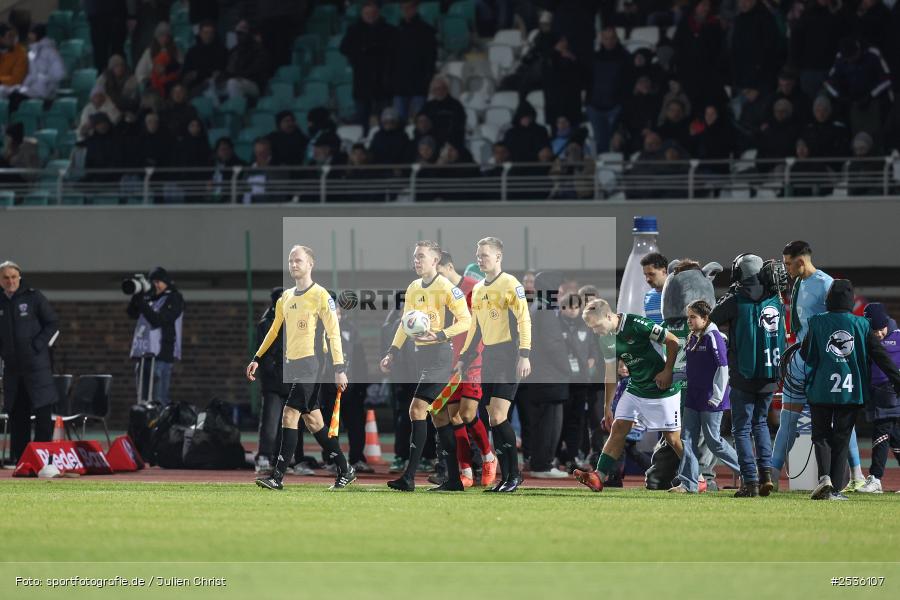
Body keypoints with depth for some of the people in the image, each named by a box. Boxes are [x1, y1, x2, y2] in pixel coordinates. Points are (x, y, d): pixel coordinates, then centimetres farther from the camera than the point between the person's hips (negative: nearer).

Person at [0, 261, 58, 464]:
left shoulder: (33, 297, -2)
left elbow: (53, 324, 0)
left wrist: (38, 345, -9)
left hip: (36, 364, -4)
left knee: (43, 413, -6)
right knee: (16, 414, 5)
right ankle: (19, 458, 9)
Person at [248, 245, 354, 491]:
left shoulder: (320, 296, -7)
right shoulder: (285, 298, 14)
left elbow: (333, 333, -9)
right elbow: (274, 331, 24)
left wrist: (339, 369, -14)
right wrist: (257, 359, 20)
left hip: (311, 363, -8)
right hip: (292, 364, 8)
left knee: (290, 415, -15)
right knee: (312, 420, 9)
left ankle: (278, 476, -16)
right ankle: (345, 471, 18)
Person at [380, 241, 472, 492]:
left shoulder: (446, 287, -11)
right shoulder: (413, 289, 13)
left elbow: (465, 320, -12)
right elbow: (405, 324, 22)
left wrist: (439, 335, -23)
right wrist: (392, 353, 16)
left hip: (439, 354, -9)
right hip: (422, 355, 9)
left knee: (417, 409, -16)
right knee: (439, 415, 9)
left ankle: (409, 477, -18)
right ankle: (454, 478, 13)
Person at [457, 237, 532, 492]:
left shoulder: (510, 284, -8)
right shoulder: (478, 289, 15)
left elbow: (524, 320, -13)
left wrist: (524, 355, -20)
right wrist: (464, 358, 19)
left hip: (508, 355, -8)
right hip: (488, 356, 8)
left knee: (498, 417, -15)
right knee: (493, 419, 4)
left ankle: (515, 475, -5)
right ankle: (506, 477, 8)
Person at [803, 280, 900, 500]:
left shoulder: (816, 323, -5)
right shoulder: (862, 325, -1)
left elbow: (805, 355, 0)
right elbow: (881, 355, -2)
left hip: (821, 390, -1)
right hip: (851, 391, 1)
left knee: (821, 436, 8)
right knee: (841, 439, 9)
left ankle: (825, 477, -16)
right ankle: (835, 489, 5)